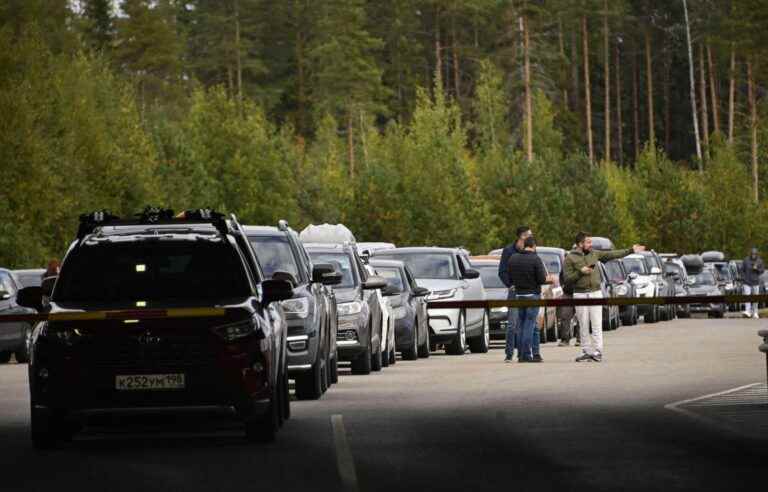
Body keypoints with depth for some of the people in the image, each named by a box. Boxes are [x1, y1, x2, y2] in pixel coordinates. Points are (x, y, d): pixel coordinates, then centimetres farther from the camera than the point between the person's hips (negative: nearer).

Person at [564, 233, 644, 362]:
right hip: (580, 294, -2)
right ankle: (587, 352, 7)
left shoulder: (594, 254, 10)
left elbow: (612, 254, 11)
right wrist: (580, 272, -17)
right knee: (583, 326, 2)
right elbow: (567, 278, -5)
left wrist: (631, 250, 10)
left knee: (597, 325, -4)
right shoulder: (570, 258, -1)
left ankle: (597, 352, -5)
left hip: (595, 293, 2)